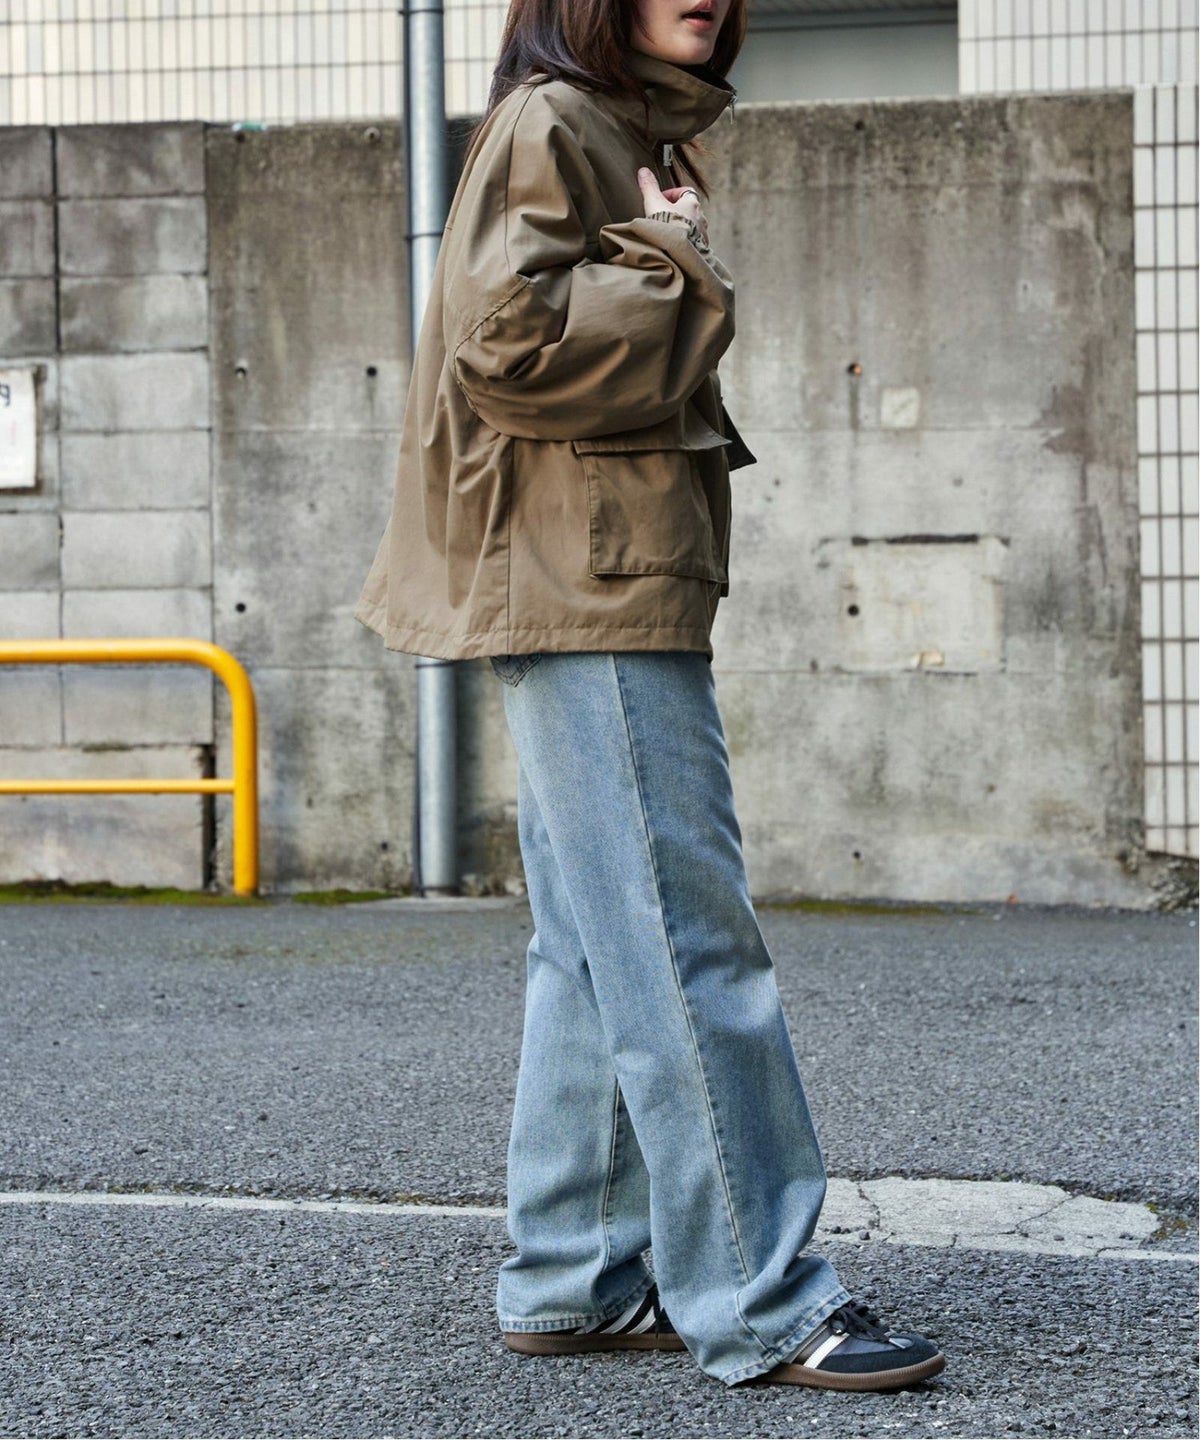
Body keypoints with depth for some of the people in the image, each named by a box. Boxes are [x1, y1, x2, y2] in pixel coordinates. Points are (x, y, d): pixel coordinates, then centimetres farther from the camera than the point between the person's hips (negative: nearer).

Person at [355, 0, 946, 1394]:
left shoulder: (636, 135, 21)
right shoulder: (549, 122, -8)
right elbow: (509, 338, -20)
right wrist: (677, 279, -12)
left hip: (617, 586, 11)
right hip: (587, 594, -11)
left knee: (598, 950, 11)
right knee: (686, 941, -10)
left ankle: (570, 1278, 17)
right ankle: (760, 1302, -8)